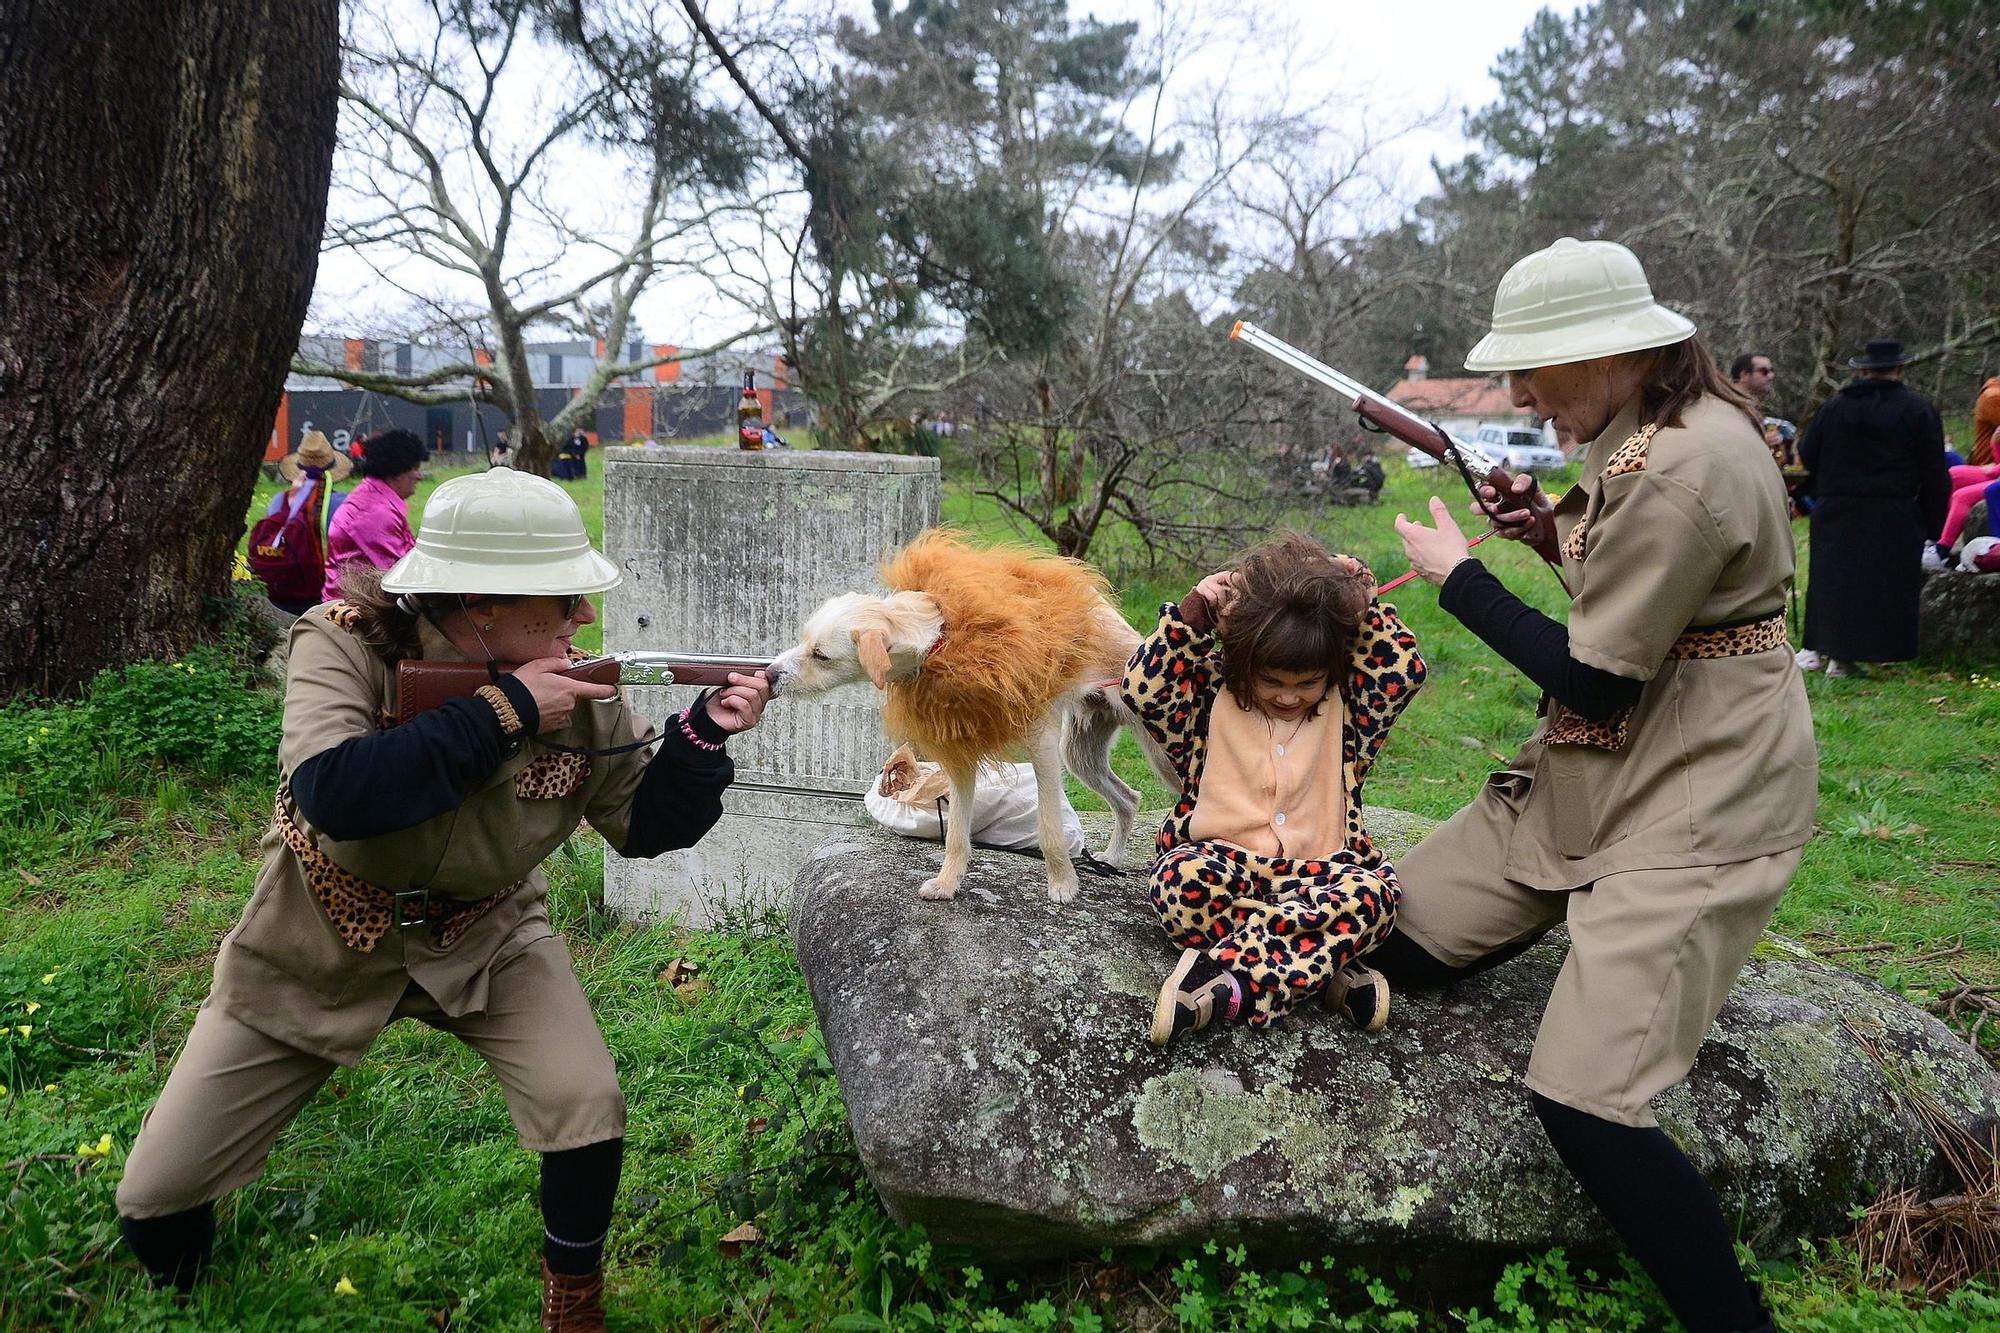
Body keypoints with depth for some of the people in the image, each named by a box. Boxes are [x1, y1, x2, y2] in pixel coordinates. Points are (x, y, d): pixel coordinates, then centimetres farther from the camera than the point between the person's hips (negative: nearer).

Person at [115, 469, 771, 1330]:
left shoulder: (578, 697, -15)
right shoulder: (346, 644, -23)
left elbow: (643, 825, -5)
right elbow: (332, 793, -39)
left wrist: (705, 735, -24)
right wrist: (502, 710, -35)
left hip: (485, 943, 1)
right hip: (313, 949, -1)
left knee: (590, 1112, -19)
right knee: (155, 1201, 2)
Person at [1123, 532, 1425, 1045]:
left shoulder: (1345, 710, 11)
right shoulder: (1213, 698, 6)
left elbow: (1404, 670, 0)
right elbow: (1143, 688, -7)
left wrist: (1362, 605, -1)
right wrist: (1193, 613, -11)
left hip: (1317, 873, 2)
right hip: (1223, 863, -1)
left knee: (1374, 890, -33)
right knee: (1179, 879, -37)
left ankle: (1225, 987, -38)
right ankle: (1324, 977, -32)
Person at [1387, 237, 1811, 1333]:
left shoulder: (1685, 465, -25)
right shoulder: (1656, 427, 6)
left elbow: (1594, 682, -21)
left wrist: (1455, 574, -10)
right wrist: (1556, 531, 5)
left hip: (1698, 800, -9)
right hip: (1595, 768, 10)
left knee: (1583, 1100, -18)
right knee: (1395, 942, 6)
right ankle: (1612, 934, 28)